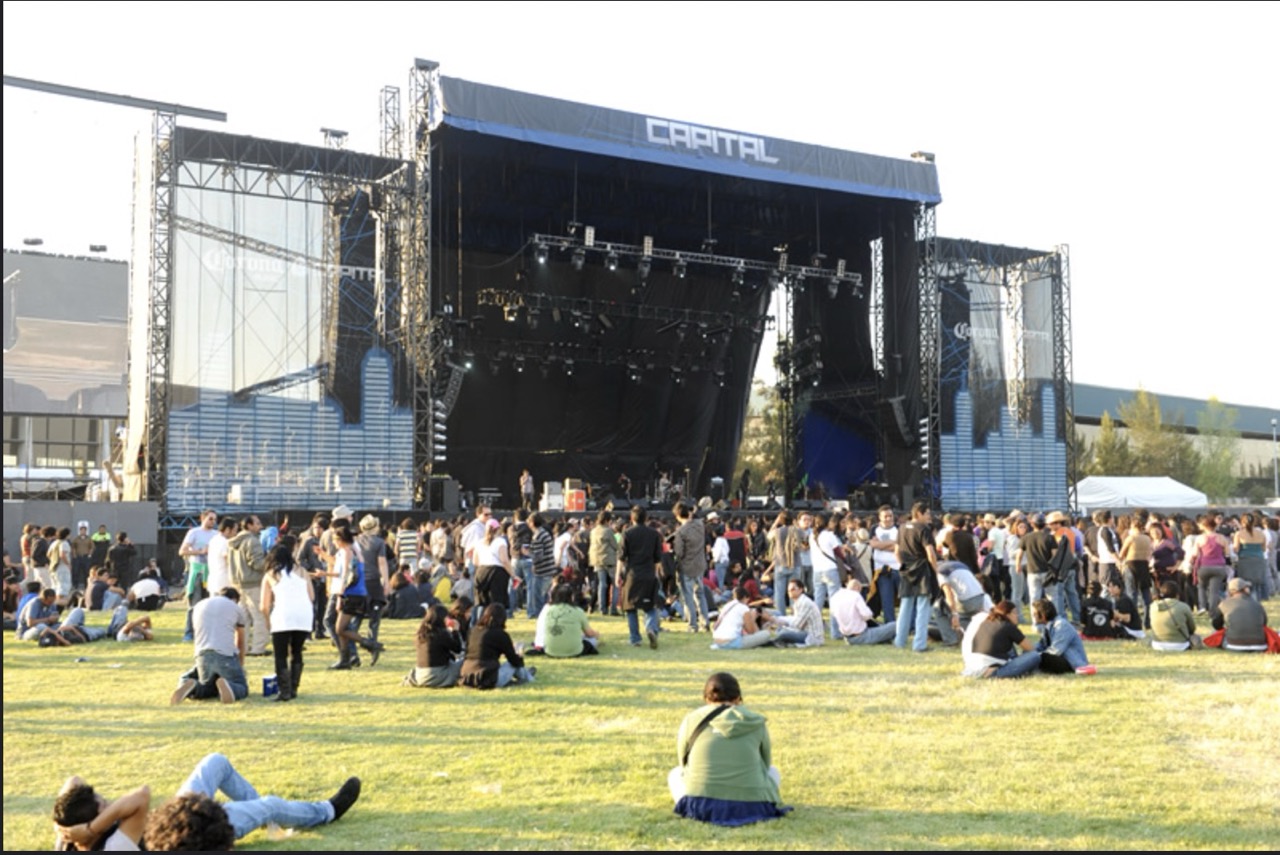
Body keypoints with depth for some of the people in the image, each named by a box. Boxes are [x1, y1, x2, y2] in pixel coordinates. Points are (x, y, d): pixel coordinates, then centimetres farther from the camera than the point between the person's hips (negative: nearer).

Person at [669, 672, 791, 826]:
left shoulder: (692, 719, 6)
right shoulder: (757, 723, 7)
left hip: (702, 808, -1)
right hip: (751, 807, 1)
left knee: (675, 774, 30)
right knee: (772, 771, 31)